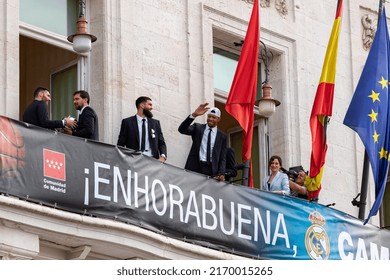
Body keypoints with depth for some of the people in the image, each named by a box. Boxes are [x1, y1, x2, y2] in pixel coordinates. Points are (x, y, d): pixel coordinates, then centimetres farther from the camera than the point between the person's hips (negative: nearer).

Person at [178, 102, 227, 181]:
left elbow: (222, 158, 10)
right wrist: (194, 115, -17)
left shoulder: (222, 136, 14)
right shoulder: (198, 127, 13)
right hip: (195, 167, -1)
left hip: (211, 170, 1)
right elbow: (182, 129, -4)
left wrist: (221, 173, -8)